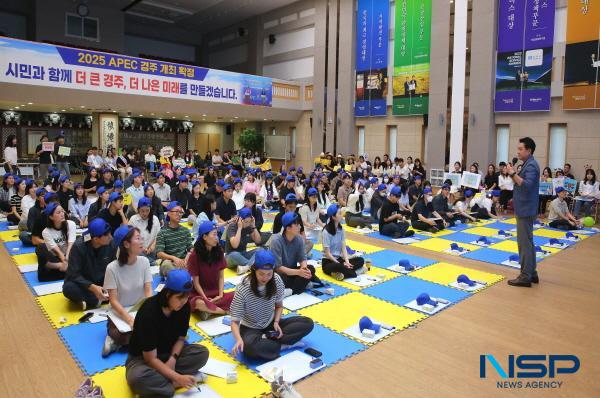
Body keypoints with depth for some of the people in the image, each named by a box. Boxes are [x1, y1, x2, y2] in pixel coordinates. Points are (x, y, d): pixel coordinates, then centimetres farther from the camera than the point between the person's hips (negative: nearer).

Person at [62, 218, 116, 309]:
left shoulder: (111, 244, -15)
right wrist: (92, 287, -36)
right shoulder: (79, 246, -23)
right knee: (68, 288, -34)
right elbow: (73, 274, -24)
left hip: (102, 283, 3)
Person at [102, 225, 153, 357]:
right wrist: (130, 320, -29)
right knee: (130, 337, -30)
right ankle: (115, 335, 2)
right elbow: (113, 301, -16)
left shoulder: (144, 262, -7)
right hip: (120, 313, -4)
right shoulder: (112, 268, -17)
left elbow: (148, 292, -8)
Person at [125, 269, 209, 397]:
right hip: (143, 357, -5)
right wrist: (178, 377, -30)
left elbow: (181, 338, 0)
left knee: (202, 353, -18)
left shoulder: (184, 307, -15)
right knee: (137, 378, -38)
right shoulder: (149, 312, -30)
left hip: (169, 352, 5)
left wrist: (173, 359, -20)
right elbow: (151, 359, -26)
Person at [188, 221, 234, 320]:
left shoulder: (219, 251, 0)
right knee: (199, 303, -39)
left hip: (216, 293, 4)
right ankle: (227, 311, -19)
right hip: (200, 294, -4)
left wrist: (220, 295, -11)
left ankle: (208, 310, -19)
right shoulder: (194, 255, -12)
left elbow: (221, 276, 2)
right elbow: (196, 282, -10)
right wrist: (206, 299, -18)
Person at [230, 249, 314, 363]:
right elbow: (235, 321, -21)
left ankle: (266, 340, -16)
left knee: (308, 323, -11)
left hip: (271, 324, 5)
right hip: (250, 329, -4)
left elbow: (279, 306, 3)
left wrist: (276, 322, -15)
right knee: (249, 348, -40)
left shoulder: (277, 281, -14)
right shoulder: (243, 289, -25)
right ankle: (284, 344, -16)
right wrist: (239, 339, -40)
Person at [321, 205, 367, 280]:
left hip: (339, 259, 7)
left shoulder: (341, 229, 3)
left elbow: (343, 248, 0)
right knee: (338, 267, -40)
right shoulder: (326, 231, -16)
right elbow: (327, 253, -16)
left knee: (360, 260, -14)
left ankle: (341, 273, -24)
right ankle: (355, 273, -18)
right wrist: (341, 264, -18)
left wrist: (347, 261, -16)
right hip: (328, 261, -7)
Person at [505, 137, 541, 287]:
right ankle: (531, 273, 21)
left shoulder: (531, 165, -15)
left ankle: (525, 276, -2)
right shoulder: (528, 164, 16)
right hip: (524, 209, 10)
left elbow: (527, 185, -26)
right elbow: (520, 183, 17)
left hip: (526, 210, -10)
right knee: (528, 242, 14)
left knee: (524, 243, -7)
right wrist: (512, 173, 3)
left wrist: (513, 173, -23)